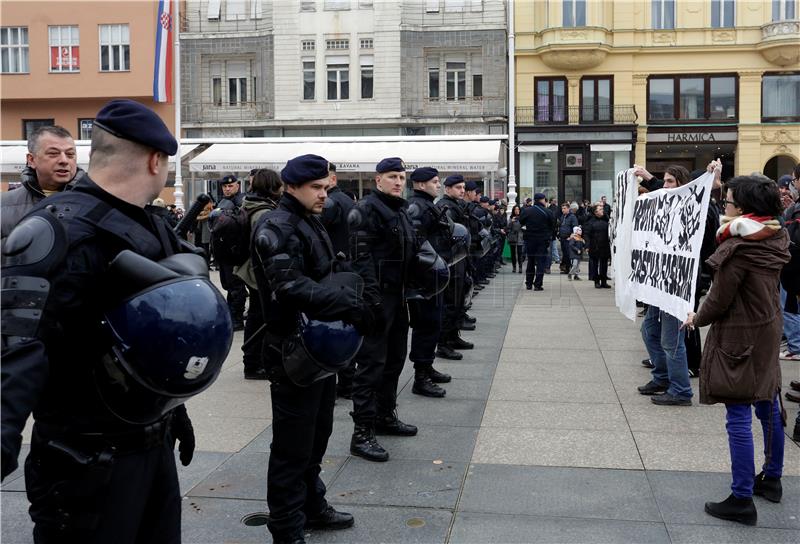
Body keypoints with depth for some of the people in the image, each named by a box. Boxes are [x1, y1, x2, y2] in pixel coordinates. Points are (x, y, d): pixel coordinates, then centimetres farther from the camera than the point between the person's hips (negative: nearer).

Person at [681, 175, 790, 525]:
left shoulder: (739, 248, -21)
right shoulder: (776, 239, 3)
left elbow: (720, 299, -16)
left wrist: (697, 319, 4)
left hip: (739, 336, -9)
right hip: (768, 329, 9)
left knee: (738, 416, -4)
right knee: (768, 407, 19)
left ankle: (742, 500, 1)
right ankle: (771, 479, 34)